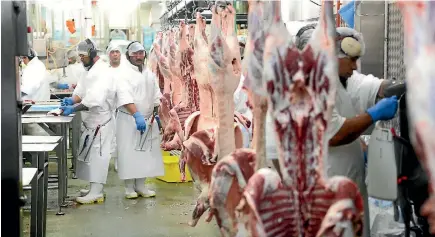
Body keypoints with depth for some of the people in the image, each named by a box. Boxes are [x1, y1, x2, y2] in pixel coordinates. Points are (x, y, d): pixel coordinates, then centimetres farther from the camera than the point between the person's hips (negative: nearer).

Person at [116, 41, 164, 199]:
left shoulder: (150, 74, 13)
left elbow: (155, 96, 20)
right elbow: (126, 98, -18)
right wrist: (137, 115, -27)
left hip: (148, 119, 6)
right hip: (129, 119, -6)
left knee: (145, 152, 7)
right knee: (129, 152, -3)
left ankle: (140, 185, 17)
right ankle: (129, 187, 6)